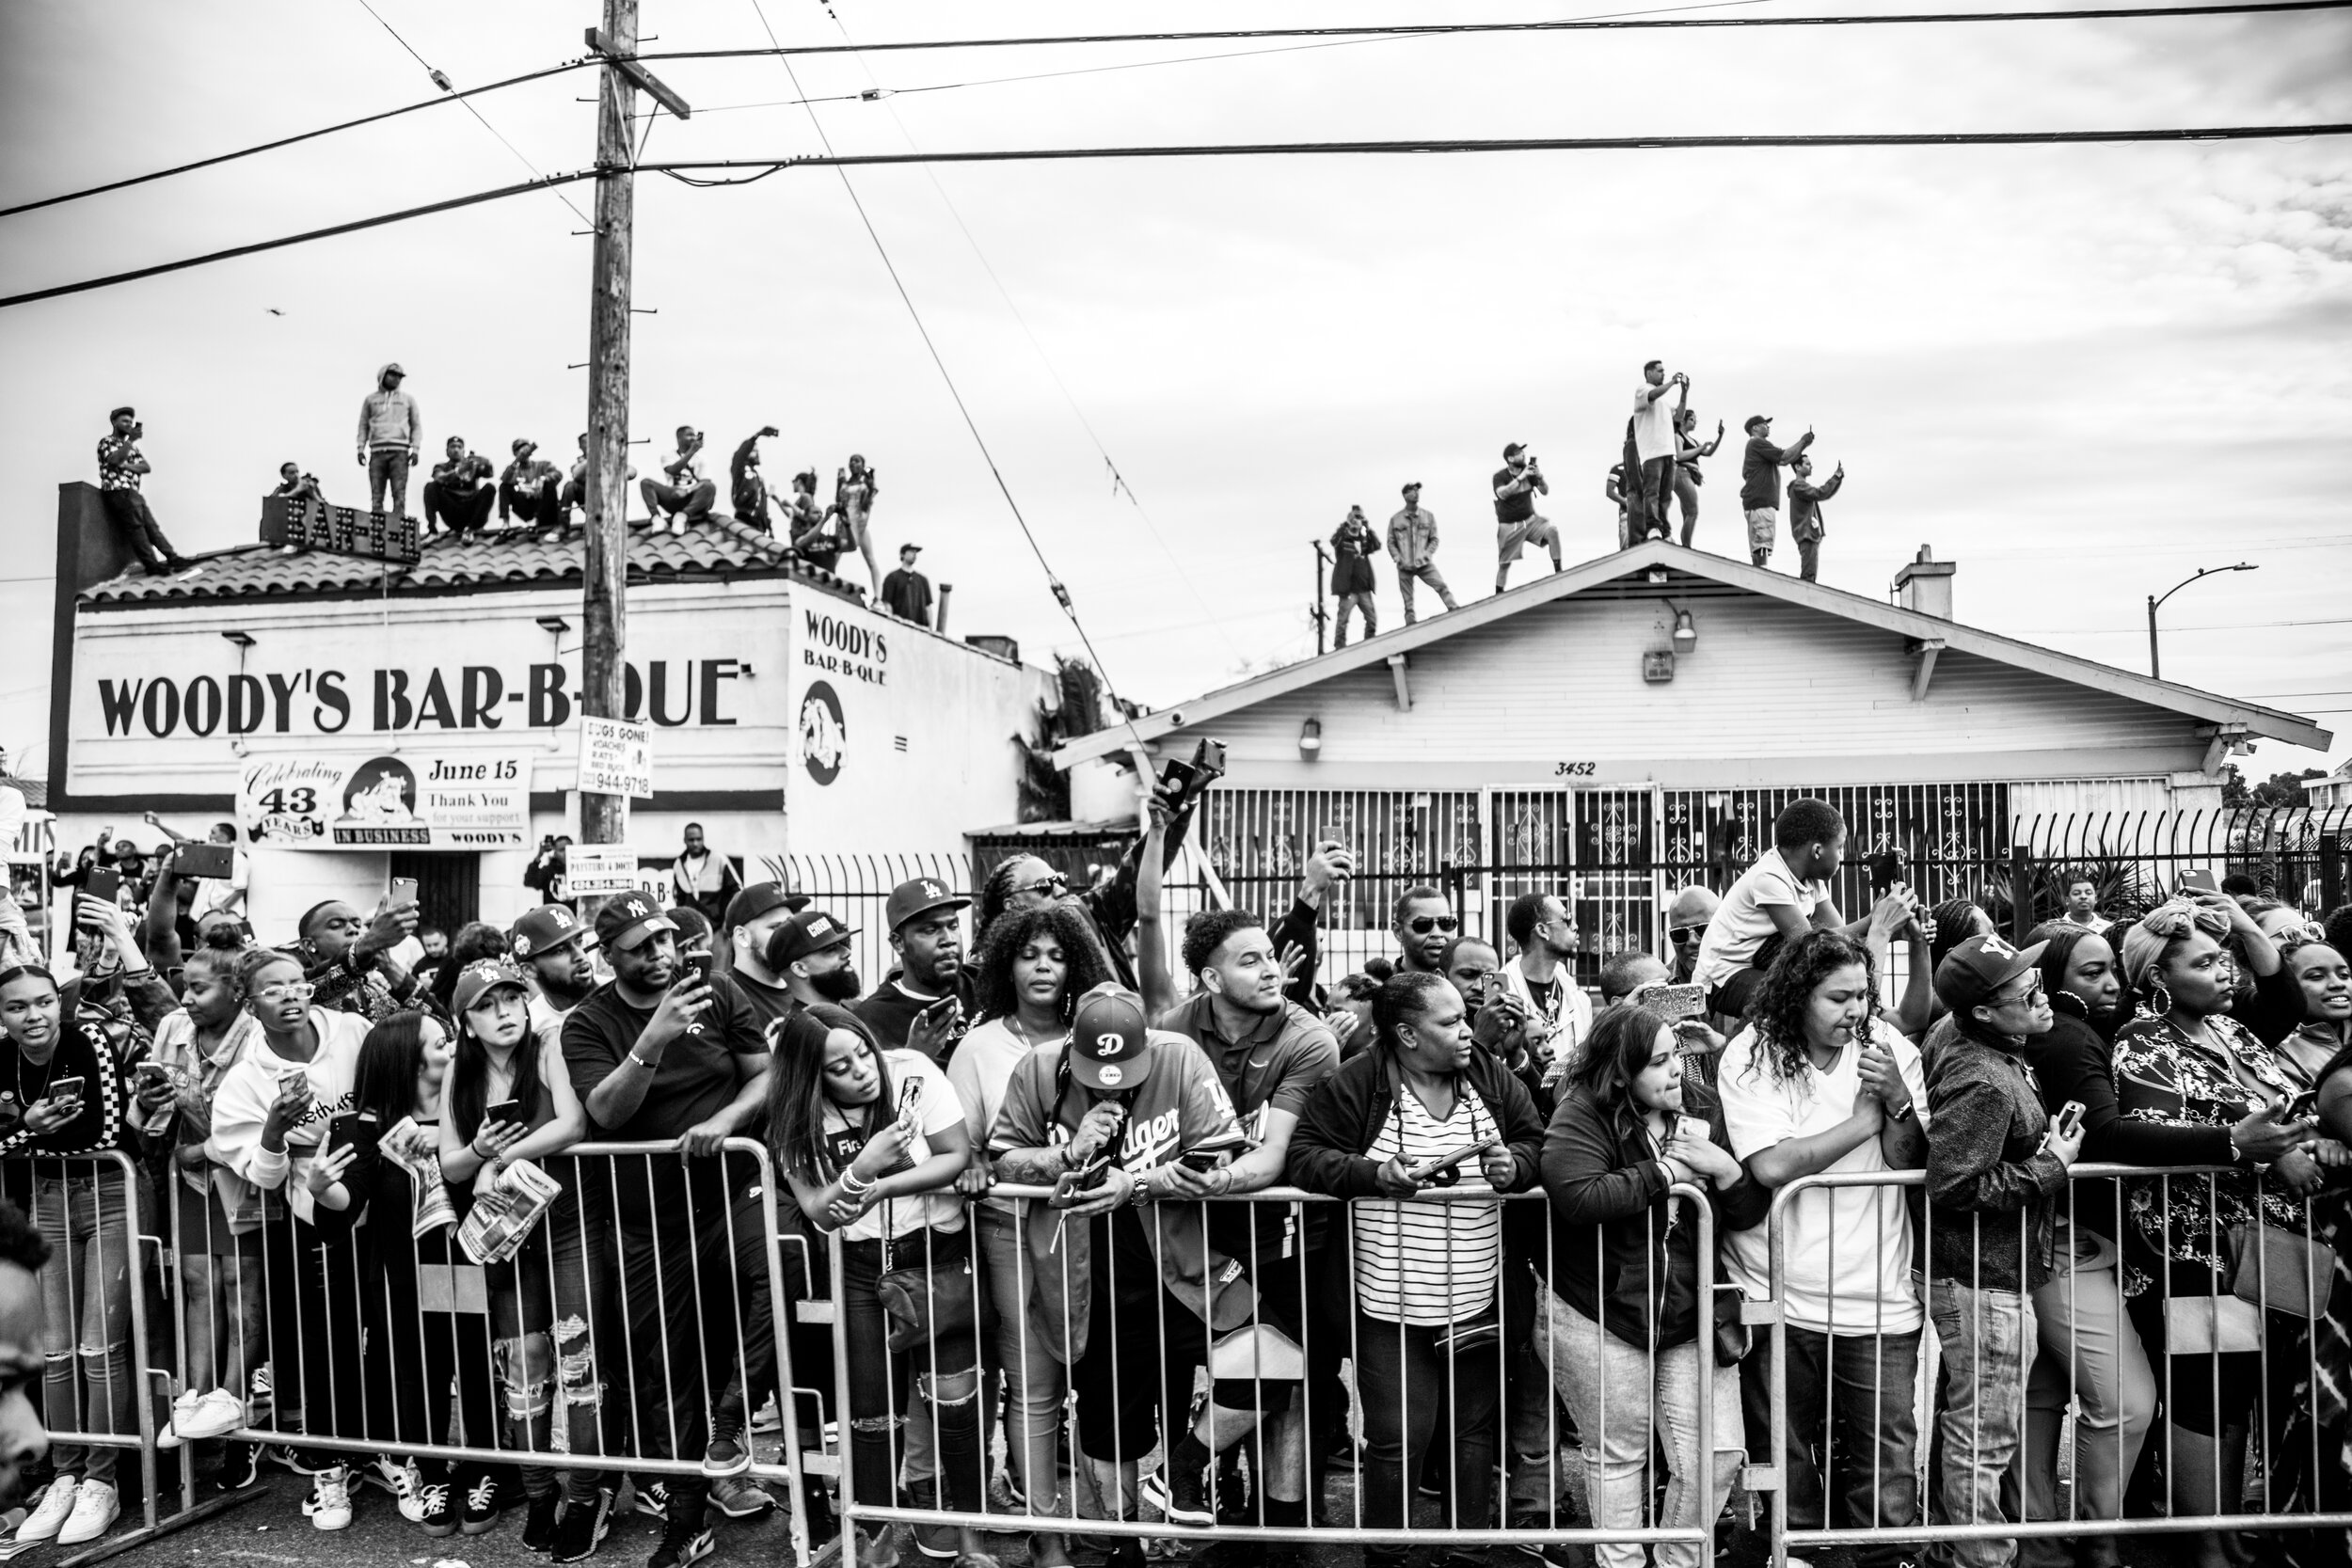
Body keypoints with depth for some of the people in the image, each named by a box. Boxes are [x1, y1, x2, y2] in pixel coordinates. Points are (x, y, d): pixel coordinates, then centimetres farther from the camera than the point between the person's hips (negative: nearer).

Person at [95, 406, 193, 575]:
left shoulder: (131, 445, 24)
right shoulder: (106, 441, 2)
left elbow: (146, 467, 11)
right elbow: (114, 460, -19)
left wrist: (127, 466, -8)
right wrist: (130, 440, -19)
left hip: (133, 492, 8)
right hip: (118, 492, -8)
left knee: (151, 526, 0)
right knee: (135, 527, -11)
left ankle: (173, 558, -7)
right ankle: (153, 565, -16)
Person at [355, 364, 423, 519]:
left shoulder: (408, 399, 17)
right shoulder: (370, 399, 19)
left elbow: (417, 425, 12)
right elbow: (363, 426, 17)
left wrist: (416, 449, -1)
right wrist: (361, 448, 4)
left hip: (399, 452, -1)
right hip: (377, 452, 1)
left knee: (399, 494, -12)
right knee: (376, 496, -5)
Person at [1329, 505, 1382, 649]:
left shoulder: (1364, 540, 14)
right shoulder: (1342, 539, 2)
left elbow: (1377, 546, -2)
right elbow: (1334, 541, -20)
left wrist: (1369, 530, -10)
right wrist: (1343, 526, -25)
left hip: (1364, 588, 5)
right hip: (1348, 588, -5)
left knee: (1372, 619, 4)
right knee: (1343, 619, -5)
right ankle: (1339, 646, 0)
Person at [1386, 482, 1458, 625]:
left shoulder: (1428, 516, 5)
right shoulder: (1395, 520, 3)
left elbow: (1434, 539, 7)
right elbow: (1391, 542, 7)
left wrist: (1426, 555, -9)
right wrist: (1398, 559, -8)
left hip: (1424, 564, 0)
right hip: (1404, 566, 0)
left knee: (1441, 585, -20)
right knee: (1408, 601, 2)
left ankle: (1453, 608, -21)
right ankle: (1410, 623, 8)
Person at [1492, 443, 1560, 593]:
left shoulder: (1529, 472, -1)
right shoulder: (1500, 476, -11)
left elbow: (1545, 492, 0)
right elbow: (1502, 493, -30)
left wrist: (1540, 477, -19)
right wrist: (1520, 478, -34)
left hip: (1530, 520, 3)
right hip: (1509, 526, -3)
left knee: (1552, 531, -24)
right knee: (1504, 563, 2)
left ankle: (1558, 573, -21)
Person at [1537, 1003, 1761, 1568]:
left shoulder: (1703, 1107, 1)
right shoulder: (1581, 1115, -15)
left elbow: (1748, 1213, 6)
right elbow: (1577, 1196, -34)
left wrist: (1725, 1169, -16)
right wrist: (1663, 1172, -22)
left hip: (1691, 1317, 4)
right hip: (1599, 1316, -4)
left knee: (1717, 1458, 3)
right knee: (1617, 1456, 11)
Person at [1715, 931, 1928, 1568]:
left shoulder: (1890, 1048, 0)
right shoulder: (1749, 1056, -9)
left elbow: (1911, 1166, -2)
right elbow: (1773, 1165, -20)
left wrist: (1899, 1101, -20)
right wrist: (1866, 1117, -11)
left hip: (1877, 1303, 2)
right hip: (1779, 1301, -1)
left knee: (1888, 1479, 6)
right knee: (1788, 1474, 12)